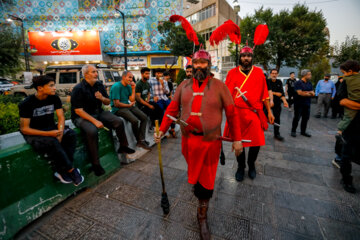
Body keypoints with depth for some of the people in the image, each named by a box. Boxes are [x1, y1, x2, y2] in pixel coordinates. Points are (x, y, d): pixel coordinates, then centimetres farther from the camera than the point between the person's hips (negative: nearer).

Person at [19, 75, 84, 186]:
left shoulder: (54, 98, -2)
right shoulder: (26, 104, -15)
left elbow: (61, 117, -5)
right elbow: (24, 129, -15)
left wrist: (59, 134, -22)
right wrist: (49, 134, -28)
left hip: (51, 128, 5)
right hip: (33, 133, -5)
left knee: (71, 134, -24)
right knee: (52, 142, -35)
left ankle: (61, 170, -21)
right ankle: (71, 171, -20)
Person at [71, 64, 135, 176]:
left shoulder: (99, 85, 4)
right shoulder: (78, 89, -14)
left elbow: (108, 102, 11)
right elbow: (78, 111, -19)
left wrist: (102, 98, -13)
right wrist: (95, 121, -25)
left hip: (98, 112, 6)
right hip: (81, 116, -6)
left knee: (119, 122, -10)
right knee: (92, 131, -35)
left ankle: (123, 146, 10)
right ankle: (95, 164, -23)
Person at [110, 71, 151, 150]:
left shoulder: (129, 86, 10)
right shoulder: (116, 86, -13)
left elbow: (132, 100, 6)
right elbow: (116, 104, -17)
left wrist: (133, 89, -1)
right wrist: (129, 105, -6)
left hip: (128, 106, 8)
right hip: (118, 109, -8)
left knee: (144, 117, -7)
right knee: (135, 120, -29)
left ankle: (141, 140, -10)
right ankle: (138, 140, -5)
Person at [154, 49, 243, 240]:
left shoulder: (218, 86, -5)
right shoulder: (184, 86, 3)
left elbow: (231, 113, -4)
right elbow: (172, 109, 3)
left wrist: (237, 139, -6)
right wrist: (162, 131, -3)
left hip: (210, 141, -2)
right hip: (188, 139, 3)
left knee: (206, 179, 9)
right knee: (194, 171, 23)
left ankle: (202, 215, 31)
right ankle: (196, 187, 56)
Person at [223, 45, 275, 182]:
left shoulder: (259, 72, 7)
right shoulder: (232, 73, 3)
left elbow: (264, 94, 9)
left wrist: (269, 111, 8)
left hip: (255, 113, 1)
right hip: (237, 113, -1)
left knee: (257, 142, 3)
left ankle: (251, 164, 33)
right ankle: (240, 167, 32)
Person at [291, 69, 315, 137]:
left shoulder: (309, 83, 14)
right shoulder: (298, 83, -7)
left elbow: (313, 93, 7)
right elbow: (300, 93, -18)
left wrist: (306, 92, -13)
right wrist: (309, 94, -4)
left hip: (307, 104, 7)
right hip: (299, 104, -6)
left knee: (306, 118, 9)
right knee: (297, 118, -3)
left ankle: (303, 131, 20)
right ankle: (293, 131, 8)